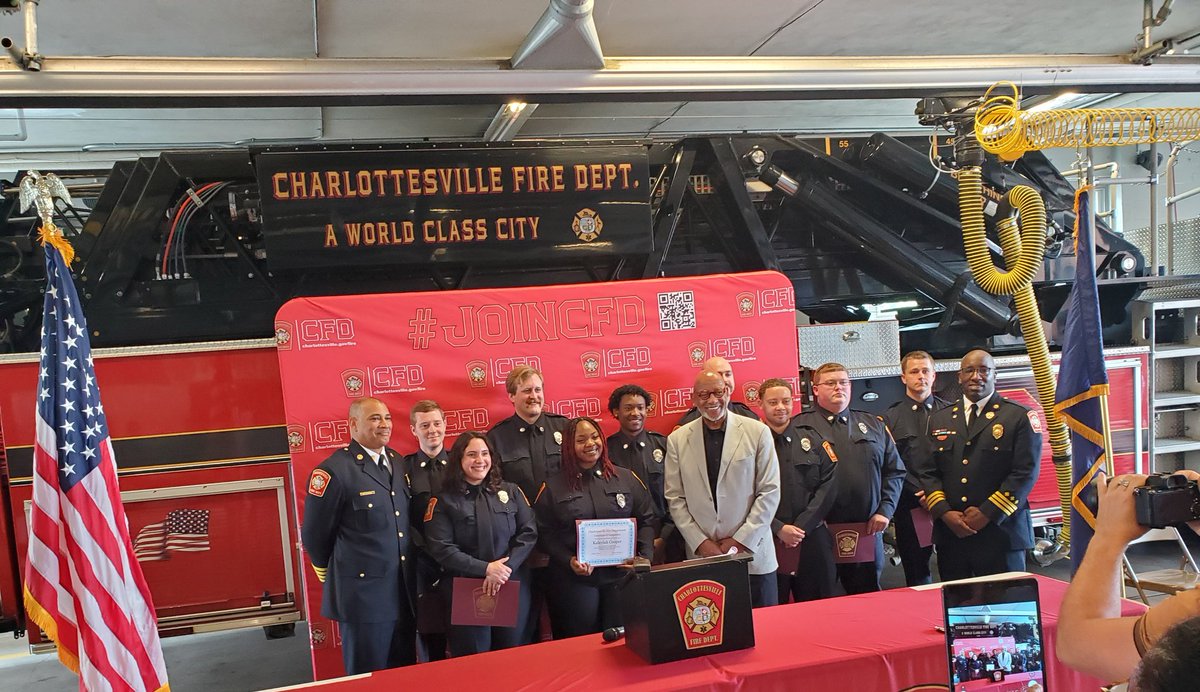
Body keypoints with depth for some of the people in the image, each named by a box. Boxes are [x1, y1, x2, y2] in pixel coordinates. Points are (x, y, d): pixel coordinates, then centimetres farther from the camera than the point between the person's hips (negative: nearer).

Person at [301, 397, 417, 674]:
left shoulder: (398, 462, 8)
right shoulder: (333, 471, -15)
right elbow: (315, 535, -7)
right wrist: (337, 576, 4)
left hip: (405, 591, 6)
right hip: (363, 594, -6)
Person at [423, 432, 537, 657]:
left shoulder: (511, 492, 8)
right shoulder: (444, 501, 0)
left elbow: (528, 532, 1)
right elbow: (441, 549, -9)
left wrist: (505, 568, -13)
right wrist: (485, 569, -16)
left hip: (514, 588, 2)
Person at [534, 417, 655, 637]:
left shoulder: (627, 479, 7)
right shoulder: (553, 487, 3)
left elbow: (646, 520, 8)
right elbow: (544, 534, 1)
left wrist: (644, 557, -6)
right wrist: (569, 561, -13)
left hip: (622, 575, 1)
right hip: (574, 580, -1)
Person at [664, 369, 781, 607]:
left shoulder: (757, 432, -1)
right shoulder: (677, 440, 3)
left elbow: (770, 492, -2)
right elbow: (675, 499, 4)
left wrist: (742, 540, -7)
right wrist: (701, 543, -5)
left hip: (752, 553, 0)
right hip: (702, 555, 1)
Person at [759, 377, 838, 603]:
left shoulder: (812, 438, 10)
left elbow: (828, 484, 3)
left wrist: (802, 526, -6)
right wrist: (779, 528, -11)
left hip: (813, 538, 3)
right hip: (768, 540, -2)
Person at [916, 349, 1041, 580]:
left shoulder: (1020, 416, 1)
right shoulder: (939, 419, 13)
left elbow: (1025, 473, -7)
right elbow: (927, 472, 8)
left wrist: (988, 513, -13)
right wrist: (944, 512, -7)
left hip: (1001, 534, -3)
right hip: (950, 534, 3)